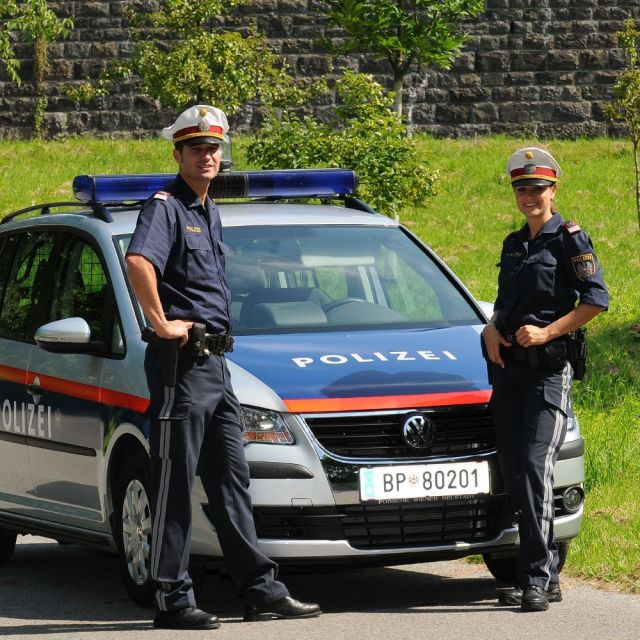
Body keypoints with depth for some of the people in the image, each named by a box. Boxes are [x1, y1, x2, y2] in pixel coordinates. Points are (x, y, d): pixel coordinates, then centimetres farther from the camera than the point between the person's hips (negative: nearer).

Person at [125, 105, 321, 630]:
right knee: (176, 483, -6)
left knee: (231, 479, 10)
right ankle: (173, 599, -4)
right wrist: (162, 324, -25)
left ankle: (262, 590, 13)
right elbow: (138, 262, -30)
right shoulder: (166, 207, -10)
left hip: (215, 361, 9)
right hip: (181, 361, -9)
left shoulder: (209, 212, 18)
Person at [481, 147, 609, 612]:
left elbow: (596, 299, -11)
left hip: (550, 368, -7)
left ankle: (537, 578, -17)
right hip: (508, 366, 7)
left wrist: (547, 332, -16)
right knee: (513, 474, 4)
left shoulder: (570, 239, -3)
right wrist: (491, 329, 5)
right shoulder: (513, 245, 17)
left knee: (535, 467, -17)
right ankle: (548, 575, 12)